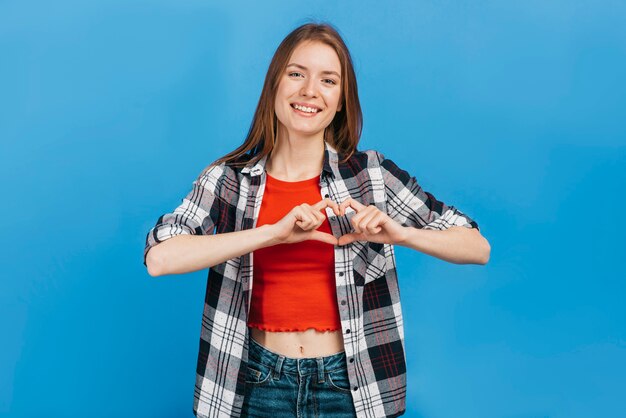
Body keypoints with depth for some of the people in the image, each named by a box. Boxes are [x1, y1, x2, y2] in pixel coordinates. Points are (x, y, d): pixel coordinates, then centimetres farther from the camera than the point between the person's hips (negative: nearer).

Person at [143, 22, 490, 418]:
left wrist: (400, 234, -20)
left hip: (352, 385, 0)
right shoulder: (229, 178, -4)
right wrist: (274, 232, -26)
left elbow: (479, 248, -2)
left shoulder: (371, 173, -4)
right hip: (259, 384, 0)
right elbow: (159, 257, -19)